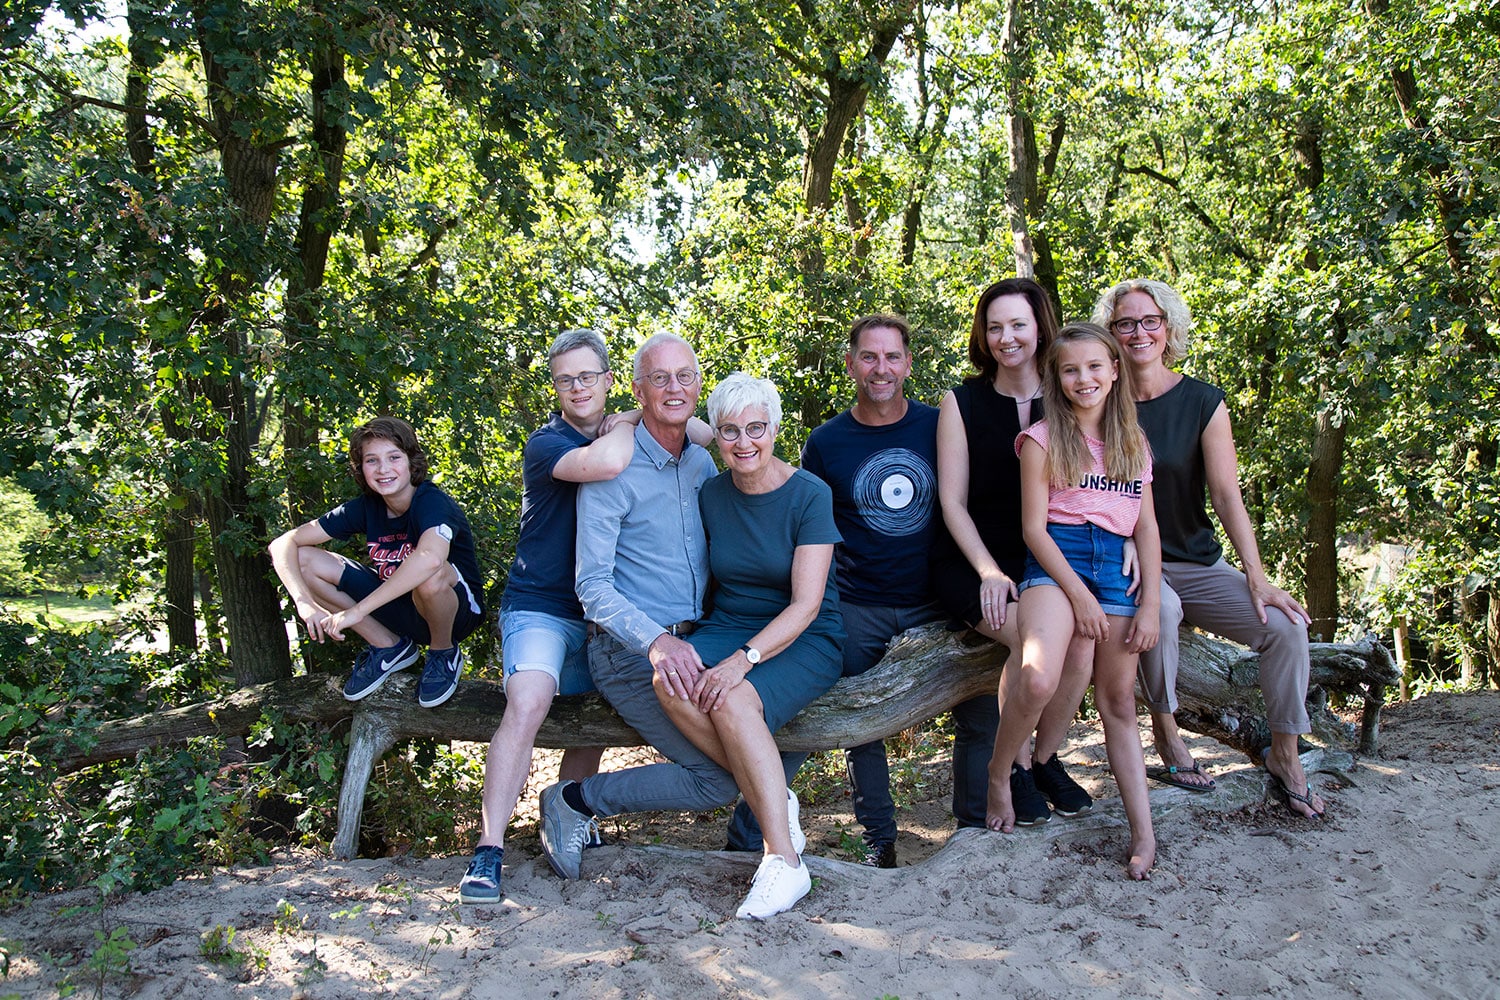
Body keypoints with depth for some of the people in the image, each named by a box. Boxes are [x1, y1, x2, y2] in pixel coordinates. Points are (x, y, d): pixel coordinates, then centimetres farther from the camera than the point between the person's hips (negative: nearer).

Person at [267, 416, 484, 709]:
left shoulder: (432, 501, -24)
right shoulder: (366, 507, -7)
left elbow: (431, 557, -47)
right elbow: (284, 544, -7)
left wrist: (357, 610, -43)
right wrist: (305, 602, -26)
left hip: (458, 611, -5)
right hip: (399, 607, 6)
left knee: (429, 574, -41)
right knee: (305, 560, -8)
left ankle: (444, 654, -7)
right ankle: (388, 647, 4)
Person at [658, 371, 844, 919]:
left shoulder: (810, 495, -10)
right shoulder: (711, 494, 4)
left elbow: (806, 604, -15)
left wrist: (745, 659, -28)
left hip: (804, 641, -4)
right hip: (727, 627, 5)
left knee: (732, 700, -34)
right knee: (673, 685, -29)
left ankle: (784, 862, -25)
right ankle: (773, 798, -15)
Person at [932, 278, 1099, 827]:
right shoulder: (962, 402, 2)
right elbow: (953, 502, -2)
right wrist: (989, 571, -14)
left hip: (1046, 560, 3)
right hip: (972, 561, -2)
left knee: (1081, 640, -26)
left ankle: (1046, 757, 3)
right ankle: (1010, 766, -4)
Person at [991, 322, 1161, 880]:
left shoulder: (1135, 444, 15)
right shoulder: (1043, 440, 2)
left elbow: (1147, 529, 14)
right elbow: (1033, 527, -4)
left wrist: (1150, 604, 4)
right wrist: (1079, 594, -11)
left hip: (1116, 567, 4)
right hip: (1056, 562, -4)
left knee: (1119, 702, 6)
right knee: (1038, 680, -27)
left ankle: (1144, 832, 8)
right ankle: (996, 775, -3)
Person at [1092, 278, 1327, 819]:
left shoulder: (1203, 403, 0)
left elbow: (1227, 495, -5)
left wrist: (1256, 577, -15)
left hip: (1199, 565, 2)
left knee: (1285, 625, -18)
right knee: (1161, 609, -35)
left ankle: (1285, 755, 2)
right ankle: (1165, 729, -12)